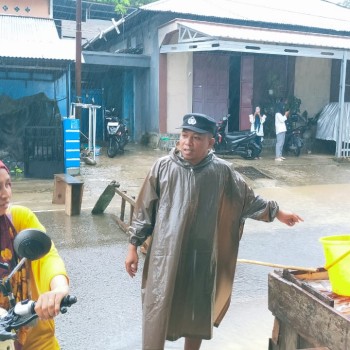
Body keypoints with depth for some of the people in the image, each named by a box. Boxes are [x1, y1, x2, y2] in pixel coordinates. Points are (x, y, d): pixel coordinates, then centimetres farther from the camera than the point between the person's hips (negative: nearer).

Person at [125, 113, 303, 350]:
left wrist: (276, 212, 13)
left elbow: (248, 200, 11)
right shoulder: (163, 167, -7)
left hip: (202, 259, 1)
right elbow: (144, 209, 0)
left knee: (198, 315, 16)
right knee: (157, 313, 5)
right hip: (165, 256, -1)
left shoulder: (222, 171, -5)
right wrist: (133, 246, 0)